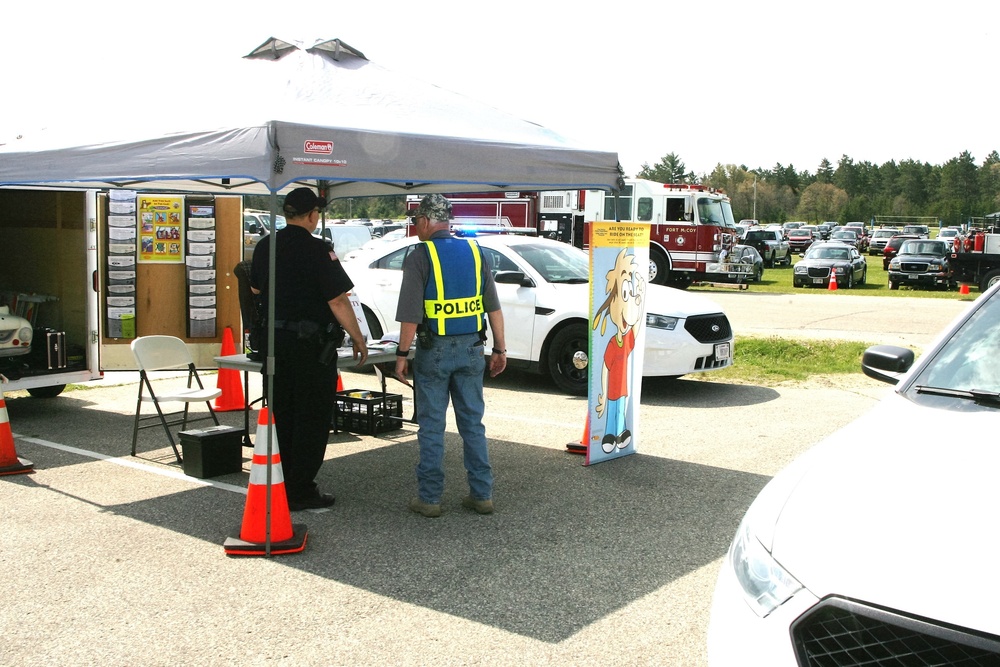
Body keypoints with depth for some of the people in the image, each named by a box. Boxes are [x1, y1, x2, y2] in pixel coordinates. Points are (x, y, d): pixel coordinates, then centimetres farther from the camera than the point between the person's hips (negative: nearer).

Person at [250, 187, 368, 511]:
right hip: (312, 345, -7)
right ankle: (301, 491, 6)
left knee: (282, 415, 16)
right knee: (312, 418, 3)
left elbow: (255, 289, 20)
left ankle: (279, 484, 24)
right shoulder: (316, 249, -15)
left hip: (274, 342, 7)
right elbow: (337, 301, -16)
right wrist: (358, 338, -7)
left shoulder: (265, 246, 5)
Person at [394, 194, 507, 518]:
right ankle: (482, 495, 15)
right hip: (471, 349, 4)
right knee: (473, 424, 12)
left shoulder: (420, 257, -9)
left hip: (434, 351, -4)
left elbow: (411, 315, -14)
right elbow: (494, 307, 6)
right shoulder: (475, 252, 6)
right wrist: (499, 349, 10)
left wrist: (402, 354, -8)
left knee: (432, 427, 5)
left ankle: (429, 497, 10)